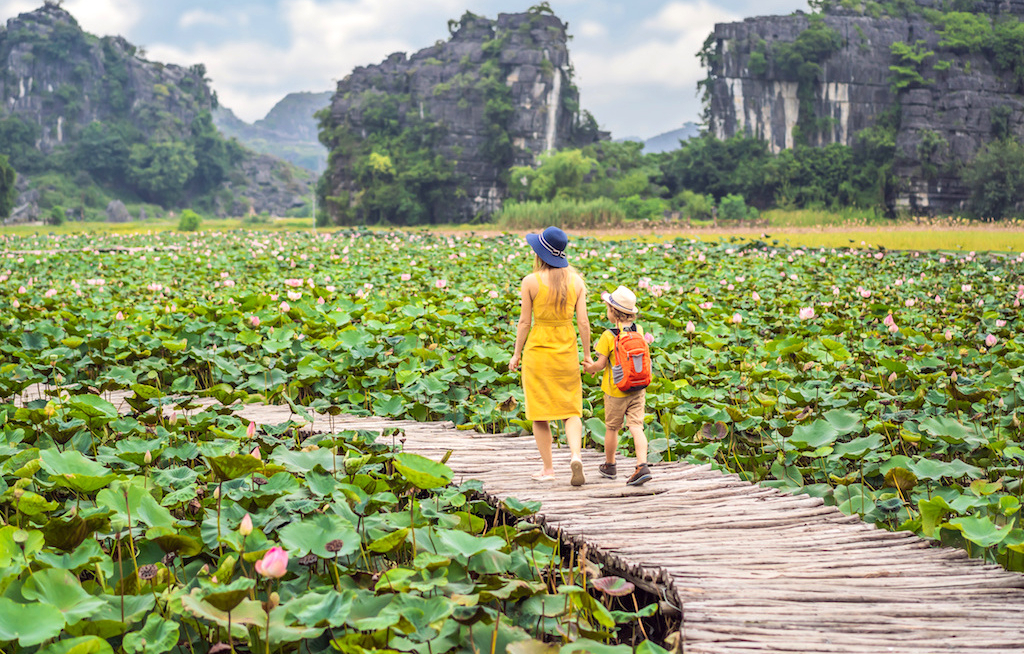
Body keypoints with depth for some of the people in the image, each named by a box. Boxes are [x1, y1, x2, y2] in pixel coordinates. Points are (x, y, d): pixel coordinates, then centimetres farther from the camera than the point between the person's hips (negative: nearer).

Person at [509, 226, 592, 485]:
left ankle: (547, 467, 12)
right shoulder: (576, 281, -3)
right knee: (571, 409, 10)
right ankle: (576, 456, -12)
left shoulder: (530, 282, -11)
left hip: (537, 349, -2)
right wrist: (587, 354, 9)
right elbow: (583, 322, -2)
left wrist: (517, 354, 4)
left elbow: (525, 321, -7)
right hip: (566, 351, 2)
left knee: (540, 412, 9)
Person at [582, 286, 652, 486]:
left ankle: (609, 466, 29)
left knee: (612, 428, 13)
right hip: (638, 389, 4)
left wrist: (589, 368, 9)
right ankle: (642, 466, -16)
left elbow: (601, 364, -13)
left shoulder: (609, 336, -17)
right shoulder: (639, 330, -1)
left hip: (616, 391, -4)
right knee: (636, 427, 0)